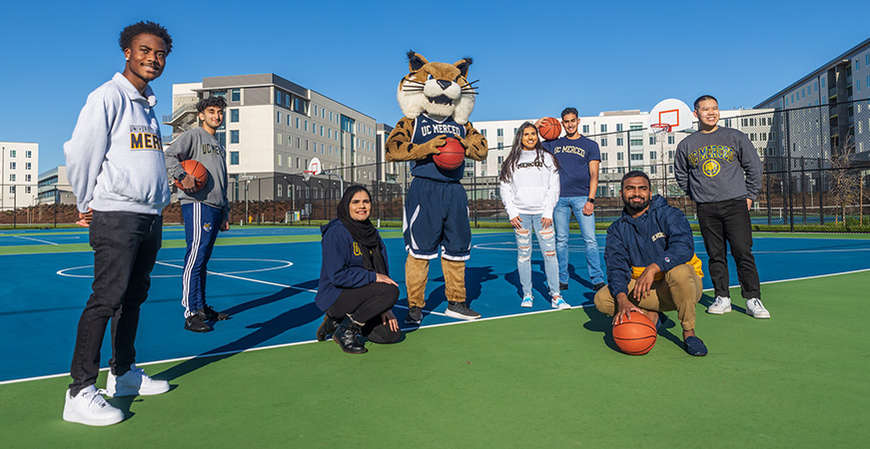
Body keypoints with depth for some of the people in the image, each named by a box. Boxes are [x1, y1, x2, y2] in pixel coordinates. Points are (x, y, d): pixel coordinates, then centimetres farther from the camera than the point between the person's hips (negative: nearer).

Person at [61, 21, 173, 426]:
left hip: (150, 217, 8)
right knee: (106, 299, -10)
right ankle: (80, 393, -4)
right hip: (116, 216, -8)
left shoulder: (148, 104, 18)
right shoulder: (108, 96, -6)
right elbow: (79, 153, -8)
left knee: (133, 297, 13)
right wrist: (87, 206, 0)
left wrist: (160, 197, 18)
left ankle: (123, 373, 25)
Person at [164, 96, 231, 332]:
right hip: (197, 205, -8)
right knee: (196, 256, -11)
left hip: (215, 207, 8)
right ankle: (191, 313, -10)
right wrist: (182, 176, -25)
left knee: (203, 259, 12)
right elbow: (169, 155, -12)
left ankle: (202, 308, 18)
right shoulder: (193, 135, 2)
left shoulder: (219, 146, 25)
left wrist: (225, 212, 23)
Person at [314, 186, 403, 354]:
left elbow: (383, 271, 9)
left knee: (393, 334, -1)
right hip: (335, 297, -8)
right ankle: (346, 331, -10)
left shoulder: (372, 233, 8)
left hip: (359, 295, 8)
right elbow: (337, 275, -23)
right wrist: (373, 277, -23)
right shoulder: (337, 233, -16)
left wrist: (385, 308, 1)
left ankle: (338, 322, 14)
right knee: (391, 291, -26)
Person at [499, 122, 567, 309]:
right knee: (523, 254, 0)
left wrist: (548, 212, -2)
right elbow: (504, 188, 8)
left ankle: (555, 296, -2)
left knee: (550, 253, -6)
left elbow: (554, 187, 7)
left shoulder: (547, 158, 10)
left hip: (542, 213, 0)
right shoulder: (512, 161, 10)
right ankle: (527, 295, 10)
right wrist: (512, 213, -2)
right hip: (521, 213, 0)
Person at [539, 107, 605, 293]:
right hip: (560, 198, 2)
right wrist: (536, 127, 6)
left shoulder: (590, 145, 7)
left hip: (582, 197, -2)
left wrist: (590, 200, -10)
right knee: (561, 240, 5)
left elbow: (594, 175, 0)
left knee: (590, 239, -7)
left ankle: (597, 279, -2)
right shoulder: (554, 144, 14)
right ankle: (562, 280, 13)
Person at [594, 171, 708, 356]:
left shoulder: (669, 214, -8)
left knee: (679, 270, -38)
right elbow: (616, 266, -9)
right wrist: (622, 299, -28)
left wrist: (653, 268, -41)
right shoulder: (617, 229, 3)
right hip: (645, 289, 3)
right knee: (602, 299, -19)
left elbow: (684, 247, -26)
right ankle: (650, 316, 3)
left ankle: (688, 332, -18)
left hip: (684, 286, -3)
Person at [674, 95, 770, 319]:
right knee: (716, 255, 4)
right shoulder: (686, 144, 9)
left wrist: (750, 196, 7)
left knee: (743, 253, -6)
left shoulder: (735, 137, 5)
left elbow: (754, 167, 10)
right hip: (706, 209, 2)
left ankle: (753, 300, 0)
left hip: (735, 204, -1)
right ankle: (722, 298, 12)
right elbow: (681, 174, 20)